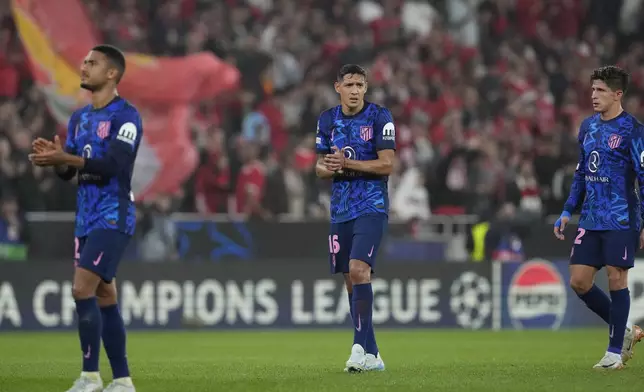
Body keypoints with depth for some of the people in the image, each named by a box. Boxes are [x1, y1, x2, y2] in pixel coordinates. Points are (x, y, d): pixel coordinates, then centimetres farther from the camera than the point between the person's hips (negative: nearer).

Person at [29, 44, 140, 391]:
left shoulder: (126, 116, -11)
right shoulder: (79, 118, 15)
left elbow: (112, 165, -23)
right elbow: (69, 171, 13)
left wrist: (65, 157, -29)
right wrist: (55, 159, -10)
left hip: (113, 217, -8)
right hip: (86, 218, 8)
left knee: (83, 290, -16)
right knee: (104, 298, 8)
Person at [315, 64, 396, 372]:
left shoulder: (379, 117, -6)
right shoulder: (327, 120, 9)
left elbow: (386, 164, -11)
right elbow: (320, 167, 14)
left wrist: (347, 163, -19)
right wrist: (328, 168, -9)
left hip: (372, 207, -6)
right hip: (341, 209, 6)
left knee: (359, 269, -22)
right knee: (350, 280, 6)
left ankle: (360, 346, -21)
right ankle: (371, 355, 13)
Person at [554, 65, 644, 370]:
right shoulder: (588, 127, 12)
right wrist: (568, 211, 15)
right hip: (590, 220, 7)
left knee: (616, 279, -3)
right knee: (579, 281, 3)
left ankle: (615, 351, 6)